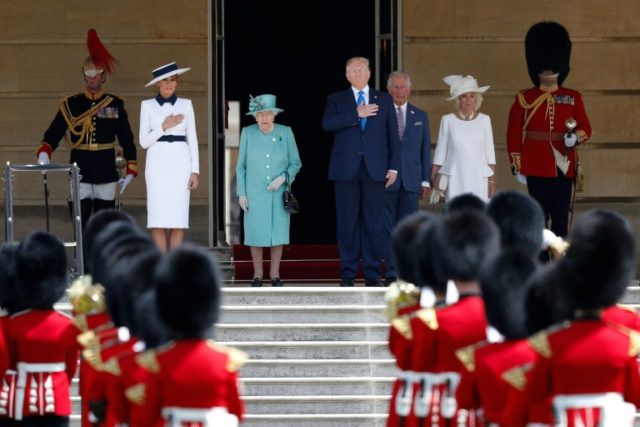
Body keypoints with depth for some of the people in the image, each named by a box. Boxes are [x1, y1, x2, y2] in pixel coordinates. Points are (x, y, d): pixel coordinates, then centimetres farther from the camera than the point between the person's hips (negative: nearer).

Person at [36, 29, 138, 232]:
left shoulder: (115, 105, 4)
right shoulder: (70, 105, 2)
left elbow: (127, 140, 7)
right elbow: (52, 135, -2)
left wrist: (131, 170, 3)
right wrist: (43, 153, -22)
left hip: (106, 174, 0)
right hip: (80, 173, 0)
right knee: (81, 226, -3)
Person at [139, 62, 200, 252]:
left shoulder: (185, 104, 8)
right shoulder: (147, 105, 5)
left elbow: (192, 139, 7)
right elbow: (144, 141, 1)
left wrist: (195, 171, -1)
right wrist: (164, 126, -13)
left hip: (180, 163, 1)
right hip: (157, 163, -1)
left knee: (178, 218, -3)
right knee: (158, 219, -6)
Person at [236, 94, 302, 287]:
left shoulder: (285, 133, -2)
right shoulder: (248, 133, -2)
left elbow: (296, 163, 3)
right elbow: (241, 166, 4)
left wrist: (282, 178, -14)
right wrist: (241, 193, -1)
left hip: (279, 193, 0)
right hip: (255, 193, 0)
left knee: (278, 233, 1)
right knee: (256, 234, 0)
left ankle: (275, 274, 12)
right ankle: (257, 274, 10)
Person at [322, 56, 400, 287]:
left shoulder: (384, 100, 14)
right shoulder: (337, 100, 10)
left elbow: (392, 134, 10)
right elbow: (327, 124, -9)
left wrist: (394, 166, 2)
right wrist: (356, 115, -13)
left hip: (375, 169, 1)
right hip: (346, 169, -1)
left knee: (374, 223, -1)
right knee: (347, 223, 0)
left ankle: (372, 274, 4)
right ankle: (347, 274, 5)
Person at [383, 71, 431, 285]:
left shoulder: (420, 117, 13)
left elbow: (425, 150, 13)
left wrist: (426, 180, 6)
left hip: (411, 180, 2)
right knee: (388, 228, -2)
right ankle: (392, 273, 1)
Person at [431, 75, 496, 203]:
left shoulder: (484, 120, 7)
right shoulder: (448, 120, 3)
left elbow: (490, 152, 8)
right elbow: (440, 152, 7)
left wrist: (492, 179, 4)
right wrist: (433, 178, 4)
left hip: (479, 178, 1)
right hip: (455, 179, -1)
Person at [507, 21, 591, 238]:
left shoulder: (573, 98, 7)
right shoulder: (524, 99, 2)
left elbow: (586, 129, 9)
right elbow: (514, 133, 2)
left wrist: (576, 137, -14)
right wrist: (517, 165, -2)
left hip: (564, 166, 2)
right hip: (536, 167, -2)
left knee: (561, 216, 3)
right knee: (539, 215, 0)